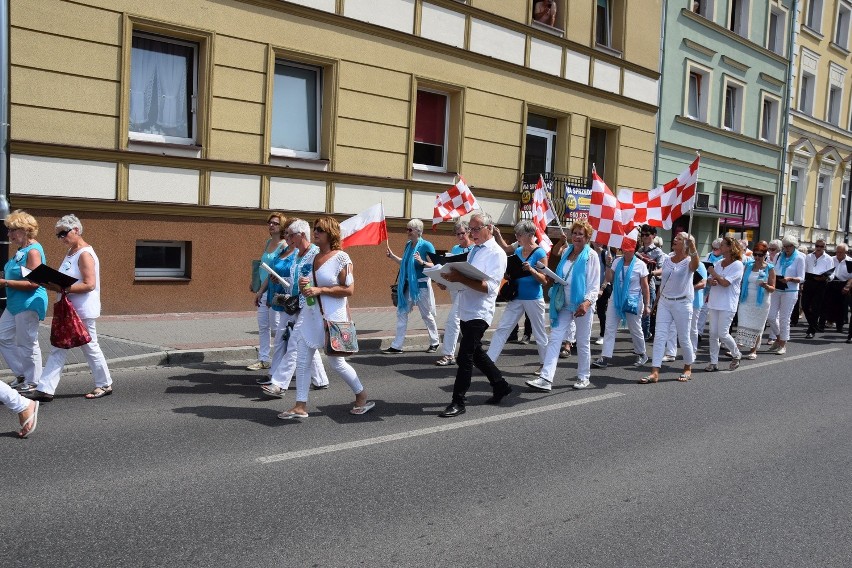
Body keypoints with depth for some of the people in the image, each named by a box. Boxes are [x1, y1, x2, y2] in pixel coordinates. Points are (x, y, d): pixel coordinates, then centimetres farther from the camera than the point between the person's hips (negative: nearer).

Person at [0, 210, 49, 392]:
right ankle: (21, 374, 25)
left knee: (27, 344, 0)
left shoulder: (33, 251, -17)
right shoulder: (21, 250, 12)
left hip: (29, 304, -10)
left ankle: (32, 383, 12)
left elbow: (33, 283, -23)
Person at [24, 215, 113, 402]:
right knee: (58, 349, 8)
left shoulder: (85, 254, -15)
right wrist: (54, 285, -1)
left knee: (90, 348, 2)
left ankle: (104, 385, 16)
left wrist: (63, 288, -28)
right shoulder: (70, 252, 13)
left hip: (83, 312, -9)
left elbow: (89, 285, -23)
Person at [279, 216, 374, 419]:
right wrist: (303, 285, -1)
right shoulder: (313, 258, 10)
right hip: (310, 314, 7)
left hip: (332, 316, -7)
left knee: (336, 362, 4)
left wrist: (320, 290, -19)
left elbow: (349, 289, -15)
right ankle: (300, 406, 10)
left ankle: (362, 398, 24)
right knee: (302, 360, 3)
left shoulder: (341, 258, -10)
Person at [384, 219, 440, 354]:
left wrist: (422, 262, -29)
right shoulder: (408, 244, 7)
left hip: (421, 284, -7)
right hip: (407, 284, 7)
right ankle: (397, 346, 11)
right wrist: (392, 256, 6)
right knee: (401, 313, 6)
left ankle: (434, 343, 25)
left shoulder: (426, 246, -13)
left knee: (427, 315, 7)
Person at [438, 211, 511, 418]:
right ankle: (500, 385, 35)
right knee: (476, 354, 18)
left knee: (465, 357, -8)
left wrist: (461, 278, -30)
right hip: (466, 310, 9)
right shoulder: (474, 250, 15)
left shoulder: (496, 254, -11)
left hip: (479, 313, -9)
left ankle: (458, 402, 1)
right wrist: (453, 279, 0)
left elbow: (488, 287, -22)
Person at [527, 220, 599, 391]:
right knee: (554, 339, -5)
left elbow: (595, 284, -11)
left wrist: (587, 302, -24)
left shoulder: (591, 256, -6)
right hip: (564, 304, 5)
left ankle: (584, 377, 23)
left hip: (581, 305, -5)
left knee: (583, 342, 8)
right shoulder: (566, 252, 10)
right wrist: (553, 277, 4)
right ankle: (546, 378, -10)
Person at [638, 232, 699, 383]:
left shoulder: (688, 261, -9)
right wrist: (658, 299, 18)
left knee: (683, 338, 6)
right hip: (664, 301, 5)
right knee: (660, 336, -4)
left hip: (682, 303, -5)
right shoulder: (667, 259, 7)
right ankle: (655, 372, -7)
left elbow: (695, 264, -36)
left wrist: (693, 247, -51)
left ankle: (688, 368, 28)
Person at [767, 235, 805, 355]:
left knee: (784, 318, -1)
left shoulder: (799, 258, -4)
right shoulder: (779, 256, 9)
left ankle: (783, 344, 9)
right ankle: (778, 338, 25)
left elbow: (801, 278, -7)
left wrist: (790, 279, -25)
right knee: (771, 316, 3)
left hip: (790, 291, -5)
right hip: (776, 290, 5)